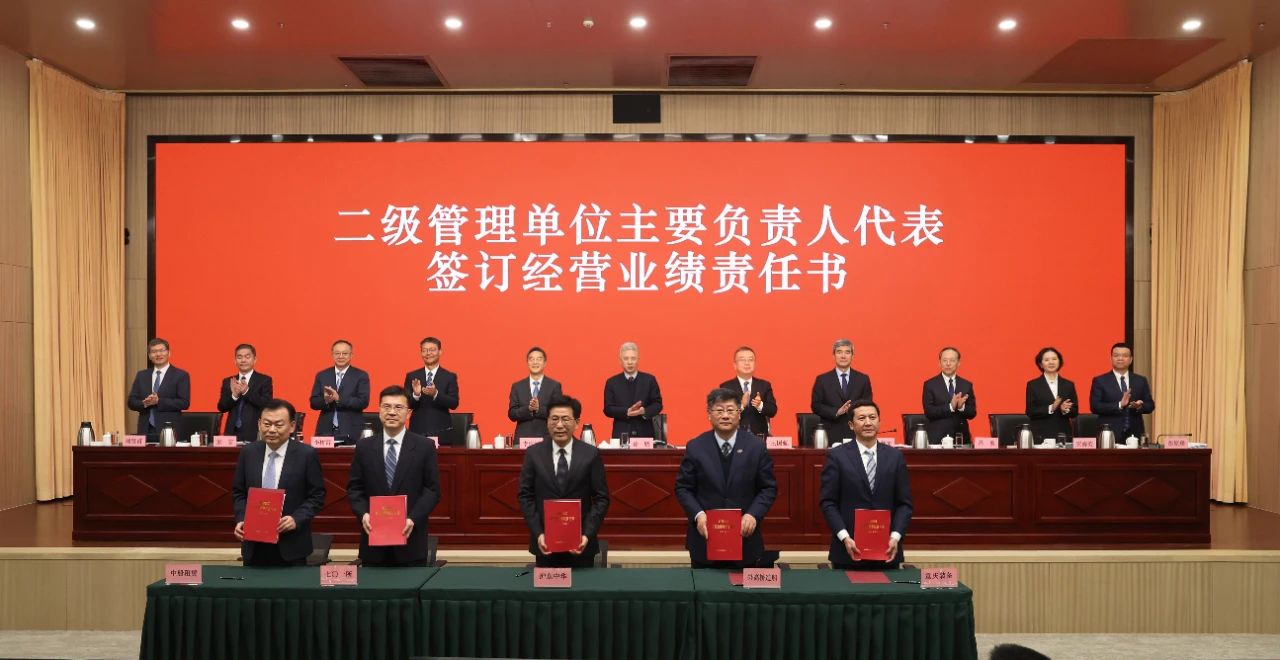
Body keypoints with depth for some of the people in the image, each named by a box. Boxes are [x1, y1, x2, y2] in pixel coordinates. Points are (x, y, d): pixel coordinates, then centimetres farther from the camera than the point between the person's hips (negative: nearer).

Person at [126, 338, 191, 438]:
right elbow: (132, 402, 11)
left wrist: (158, 401, -16)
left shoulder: (181, 375, 1)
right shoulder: (141, 375, 15)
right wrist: (144, 403, -10)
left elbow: (184, 403, -7)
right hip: (145, 431, 4)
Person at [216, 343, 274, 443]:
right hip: (232, 432, 3)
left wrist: (247, 391, -19)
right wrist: (234, 395, -14)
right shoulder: (228, 381, 13)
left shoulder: (264, 380, 2)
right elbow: (221, 407, 6)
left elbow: (267, 405, -9)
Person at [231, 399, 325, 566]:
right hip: (254, 545, 3)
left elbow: (317, 496, -4)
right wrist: (241, 519, -6)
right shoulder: (248, 452, 4)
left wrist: (296, 519, -18)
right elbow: (238, 493, 11)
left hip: (291, 546, -3)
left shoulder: (307, 455, -7)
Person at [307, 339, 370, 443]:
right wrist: (325, 400, -13)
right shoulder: (321, 376, 12)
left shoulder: (361, 376, 2)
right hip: (326, 431, 2)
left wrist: (339, 399, -18)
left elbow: (364, 402, -8)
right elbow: (313, 403, 9)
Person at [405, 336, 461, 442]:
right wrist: (415, 395, -18)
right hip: (417, 432, 1)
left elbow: (454, 404, -5)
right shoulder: (411, 376, 8)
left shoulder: (450, 376, 4)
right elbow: (405, 404, 4)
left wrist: (436, 394, -21)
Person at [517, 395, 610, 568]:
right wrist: (538, 534, -10)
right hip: (545, 542, 1)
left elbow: (601, 499, -2)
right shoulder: (533, 454, 0)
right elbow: (525, 496, 1)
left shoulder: (591, 454, -3)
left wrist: (587, 534, -12)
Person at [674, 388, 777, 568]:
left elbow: (769, 488, 2)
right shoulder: (695, 447, -1)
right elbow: (683, 488, 2)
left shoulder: (756, 446, -1)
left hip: (745, 539, 0)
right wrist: (698, 514, -14)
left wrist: (753, 514, -14)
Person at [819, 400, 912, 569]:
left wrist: (895, 536, -8)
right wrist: (845, 537, -14)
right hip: (849, 550, -2)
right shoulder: (836, 456, -1)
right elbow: (828, 503, -4)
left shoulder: (895, 456, 7)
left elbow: (904, 503, 6)